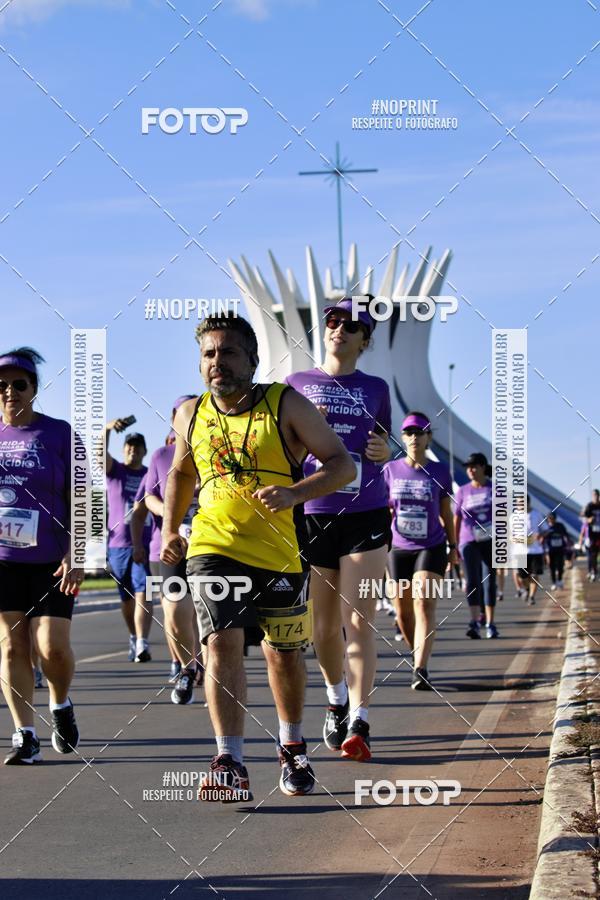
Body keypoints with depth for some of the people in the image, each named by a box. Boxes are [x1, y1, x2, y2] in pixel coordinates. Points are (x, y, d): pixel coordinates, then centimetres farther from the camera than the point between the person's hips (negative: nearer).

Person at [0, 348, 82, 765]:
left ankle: (61, 706, 20)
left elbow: (80, 499, -2)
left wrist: (75, 555, -11)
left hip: (51, 561, -3)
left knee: (52, 647, -9)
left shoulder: (58, 433, -1)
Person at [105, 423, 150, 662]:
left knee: (142, 594, -16)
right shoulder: (114, 471, 6)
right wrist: (107, 428, -33)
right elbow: (101, 451, -14)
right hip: (118, 544, 1)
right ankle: (134, 639, 31)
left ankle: (142, 645, -27)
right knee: (127, 598, 11)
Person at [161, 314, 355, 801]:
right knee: (222, 642, -18)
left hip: (280, 552, -1)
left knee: (284, 652, 14)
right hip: (214, 546, 1)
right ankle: (230, 765, -21)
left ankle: (292, 748, 37)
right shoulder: (191, 414, 4)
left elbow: (343, 464, -9)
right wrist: (170, 529, 12)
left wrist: (294, 494, -24)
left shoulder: (286, 404, -7)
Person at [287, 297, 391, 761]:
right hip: (312, 513, 1)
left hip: (367, 514, -1)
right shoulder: (297, 385, 9)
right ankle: (336, 700, 32)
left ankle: (359, 723, -16)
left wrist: (384, 451, -2)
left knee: (359, 620, -11)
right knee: (324, 625, 7)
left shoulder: (375, 388, 11)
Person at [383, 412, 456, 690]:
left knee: (424, 605, -18)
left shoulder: (440, 472, 0)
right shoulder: (391, 470, 2)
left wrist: (453, 546, 12)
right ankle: (418, 655, 32)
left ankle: (420, 670, -26)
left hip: (431, 548, -2)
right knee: (403, 612, 7)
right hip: (399, 549, 2)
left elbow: (446, 512, 9)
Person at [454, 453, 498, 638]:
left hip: (490, 541, 0)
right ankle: (474, 623, -23)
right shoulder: (462, 491, 5)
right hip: (469, 541, 0)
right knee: (472, 581, -13)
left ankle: (490, 624, 12)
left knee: (489, 581, 4)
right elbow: (457, 519, 9)